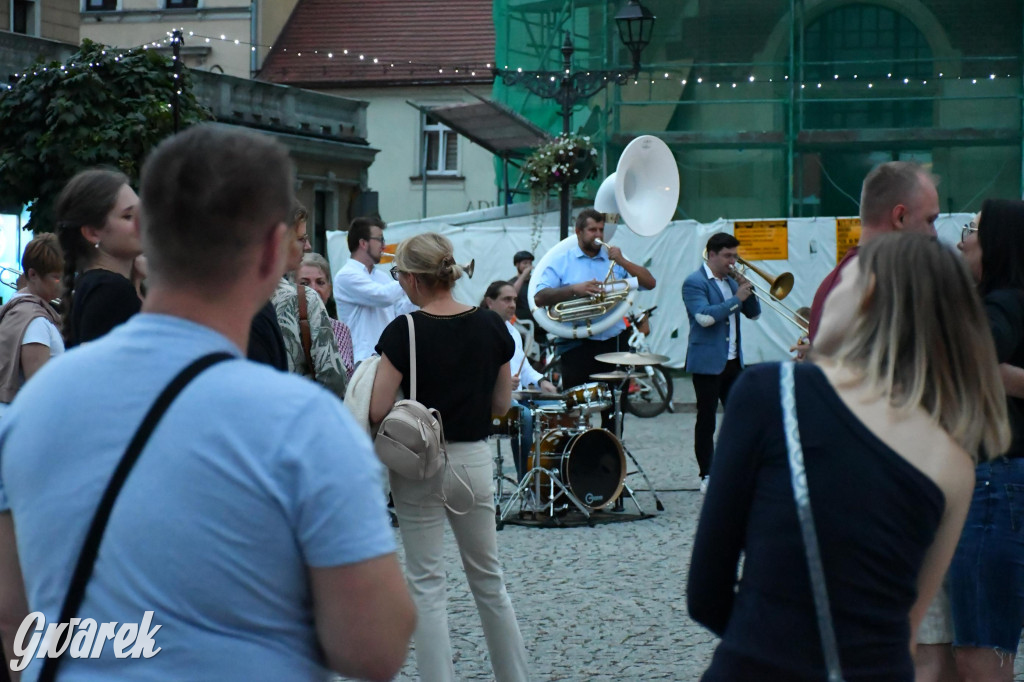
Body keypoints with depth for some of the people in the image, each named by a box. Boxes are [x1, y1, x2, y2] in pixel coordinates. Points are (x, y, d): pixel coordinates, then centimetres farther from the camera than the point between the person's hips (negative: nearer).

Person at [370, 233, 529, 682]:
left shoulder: (404, 332, -14)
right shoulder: (491, 327, -2)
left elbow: (378, 411, -16)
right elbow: (502, 404, 5)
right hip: (473, 460, 4)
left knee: (427, 583, 4)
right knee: (488, 577, 17)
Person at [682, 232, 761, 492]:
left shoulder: (731, 281, 15)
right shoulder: (694, 283, -9)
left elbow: (754, 313, 14)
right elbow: (704, 316, -23)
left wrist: (747, 290, -4)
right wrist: (737, 299, -19)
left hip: (733, 361, 7)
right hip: (708, 361, -7)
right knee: (706, 420, -1)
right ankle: (707, 476, 4)